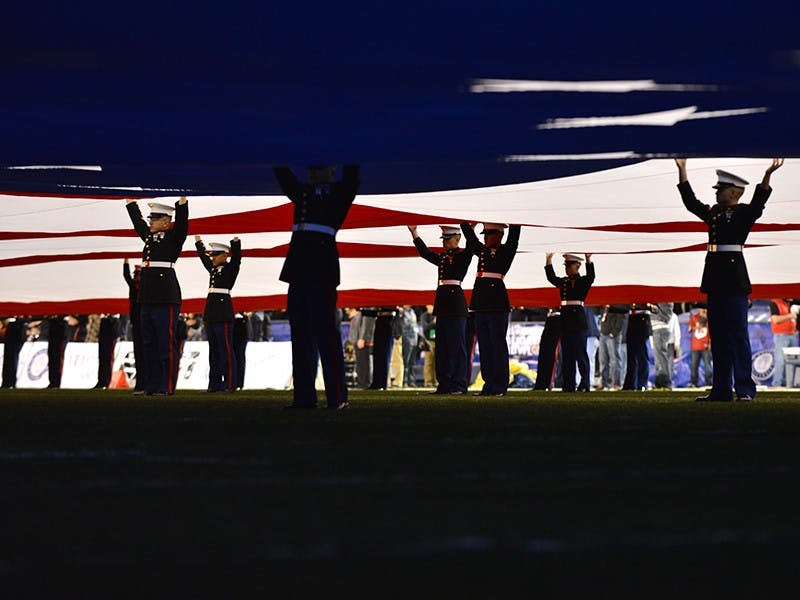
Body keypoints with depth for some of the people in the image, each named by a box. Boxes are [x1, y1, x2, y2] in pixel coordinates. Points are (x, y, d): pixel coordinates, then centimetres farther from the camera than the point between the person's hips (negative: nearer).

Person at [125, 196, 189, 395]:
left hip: (166, 298, -8)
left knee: (166, 343, -6)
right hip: (148, 298, 8)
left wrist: (182, 198, -24)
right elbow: (137, 220, 30)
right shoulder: (149, 237, 17)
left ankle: (167, 387, -6)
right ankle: (152, 386, 15)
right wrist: (130, 200, 36)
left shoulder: (173, 237, -2)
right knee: (149, 343, 10)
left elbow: (182, 219, -16)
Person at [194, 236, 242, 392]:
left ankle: (229, 384, -7)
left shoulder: (230, 268, -1)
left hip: (223, 314, -8)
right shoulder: (213, 269, 18)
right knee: (213, 350, 9)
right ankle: (215, 383, 12)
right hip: (211, 314, 8)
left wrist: (235, 240, -32)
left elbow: (236, 256, -18)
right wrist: (198, 242, 45)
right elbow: (203, 257, 34)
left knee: (226, 349, -7)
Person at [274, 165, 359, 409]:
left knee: (326, 334, -8)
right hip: (298, 272, 6)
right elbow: (282, 172, 26)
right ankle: (304, 397, 8)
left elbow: (351, 172, -6)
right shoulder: (302, 192, 20)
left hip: (322, 271, -6)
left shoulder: (339, 193, 6)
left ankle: (337, 398, -6)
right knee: (301, 335, 5)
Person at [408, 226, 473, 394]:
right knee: (441, 345, 8)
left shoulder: (463, 256, -2)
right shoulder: (442, 257, 17)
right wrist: (414, 232, 16)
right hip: (442, 302, 8)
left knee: (457, 344, -6)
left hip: (456, 302, -8)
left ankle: (459, 385, -3)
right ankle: (444, 384, 12)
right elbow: (425, 253, 20)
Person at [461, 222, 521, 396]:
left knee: (497, 343, -5)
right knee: (484, 345, 7)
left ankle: (500, 386, -4)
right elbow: (469, 234, 25)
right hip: (481, 304, 7)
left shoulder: (506, 251, 1)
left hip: (497, 303, -7)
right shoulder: (482, 250, 17)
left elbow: (514, 234, -8)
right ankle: (489, 384, 11)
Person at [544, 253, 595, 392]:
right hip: (565, 319, 6)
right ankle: (568, 385, 8)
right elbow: (551, 278, 9)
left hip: (578, 320, -6)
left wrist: (588, 260, -32)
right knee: (567, 354, 6)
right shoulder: (564, 282, 15)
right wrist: (548, 260, 5)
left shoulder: (583, 281, -1)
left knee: (580, 353, -6)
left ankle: (585, 384, -4)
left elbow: (591, 276, -19)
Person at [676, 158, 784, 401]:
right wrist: (682, 170, 19)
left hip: (735, 282, -7)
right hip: (714, 280, 7)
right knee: (718, 337, 9)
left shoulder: (745, 213, -2)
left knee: (738, 335, -7)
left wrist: (767, 175, -34)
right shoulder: (713, 213, 16)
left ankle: (745, 390, -6)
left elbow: (759, 202, -20)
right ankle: (721, 390, 13)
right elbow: (690, 201, 21)